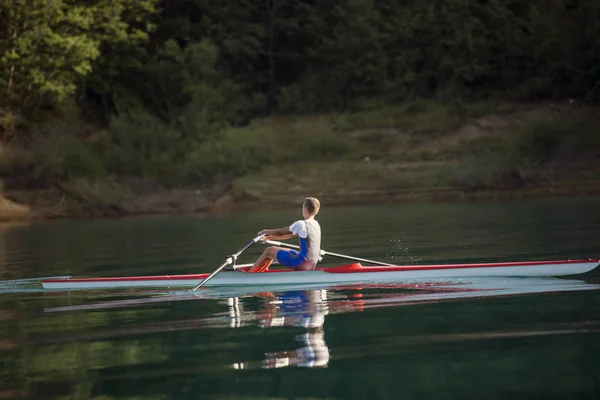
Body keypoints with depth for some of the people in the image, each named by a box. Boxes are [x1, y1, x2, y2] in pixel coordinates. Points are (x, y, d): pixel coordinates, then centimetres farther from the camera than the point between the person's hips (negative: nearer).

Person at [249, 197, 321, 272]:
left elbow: (280, 232, -5)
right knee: (274, 249, 24)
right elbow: (291, 235, 18)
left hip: (302, 263, -8)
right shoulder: (316, 224, 10)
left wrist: (265, 232, 14)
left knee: (269, 251, 8)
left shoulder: (301, 224, -17)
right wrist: (271, 237, 23)